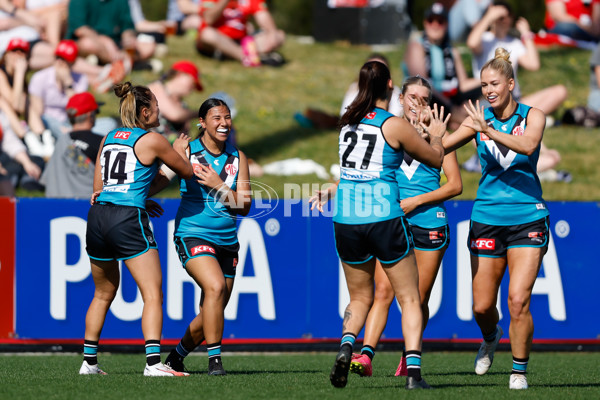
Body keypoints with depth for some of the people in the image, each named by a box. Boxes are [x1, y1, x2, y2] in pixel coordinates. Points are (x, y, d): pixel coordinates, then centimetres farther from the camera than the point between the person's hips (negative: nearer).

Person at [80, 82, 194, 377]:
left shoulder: (108, 138, 15)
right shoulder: (151, 140, -2)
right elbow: (187, 172, 9)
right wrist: (180, 151, 30)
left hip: (97, 217, 7)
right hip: (128, 220, -7)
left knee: (103, 294, 21)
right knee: (153, 295, -7)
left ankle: (89, 361, 24)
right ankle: (153, 362, -21)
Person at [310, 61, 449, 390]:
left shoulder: (349, 121, 8)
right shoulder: (395, 126, -6)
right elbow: (435, 159, 7)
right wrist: (437, 135, 25)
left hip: (346, 220, 5)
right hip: (384, 218, -4)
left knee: (360, 298, 17)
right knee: (409, 298, 4)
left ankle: (346, 345, -11)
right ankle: (413, 370, -10)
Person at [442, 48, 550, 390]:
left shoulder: (533, 116, -4)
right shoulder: (480, 119, 2)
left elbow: (527, 145, -25)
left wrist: (492, 133, -39)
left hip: (527, 219, -2)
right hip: (487, 219, 2)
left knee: (518, 299, -14)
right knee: (482, 306, 5)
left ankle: (520, 371, 2)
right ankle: (491, 337, 40)